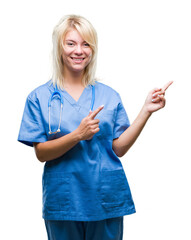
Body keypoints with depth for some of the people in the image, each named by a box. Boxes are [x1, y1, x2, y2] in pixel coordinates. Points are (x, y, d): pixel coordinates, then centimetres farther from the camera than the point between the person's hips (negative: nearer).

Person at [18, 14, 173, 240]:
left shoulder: (109, 95, 5)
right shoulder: (40, 97, -1)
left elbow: (119, 148, 0)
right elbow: (41, 153, -7)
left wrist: (146, 110, -9)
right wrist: (78, 135, -22)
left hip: (107, 198, 2)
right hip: (63, 201, -1)